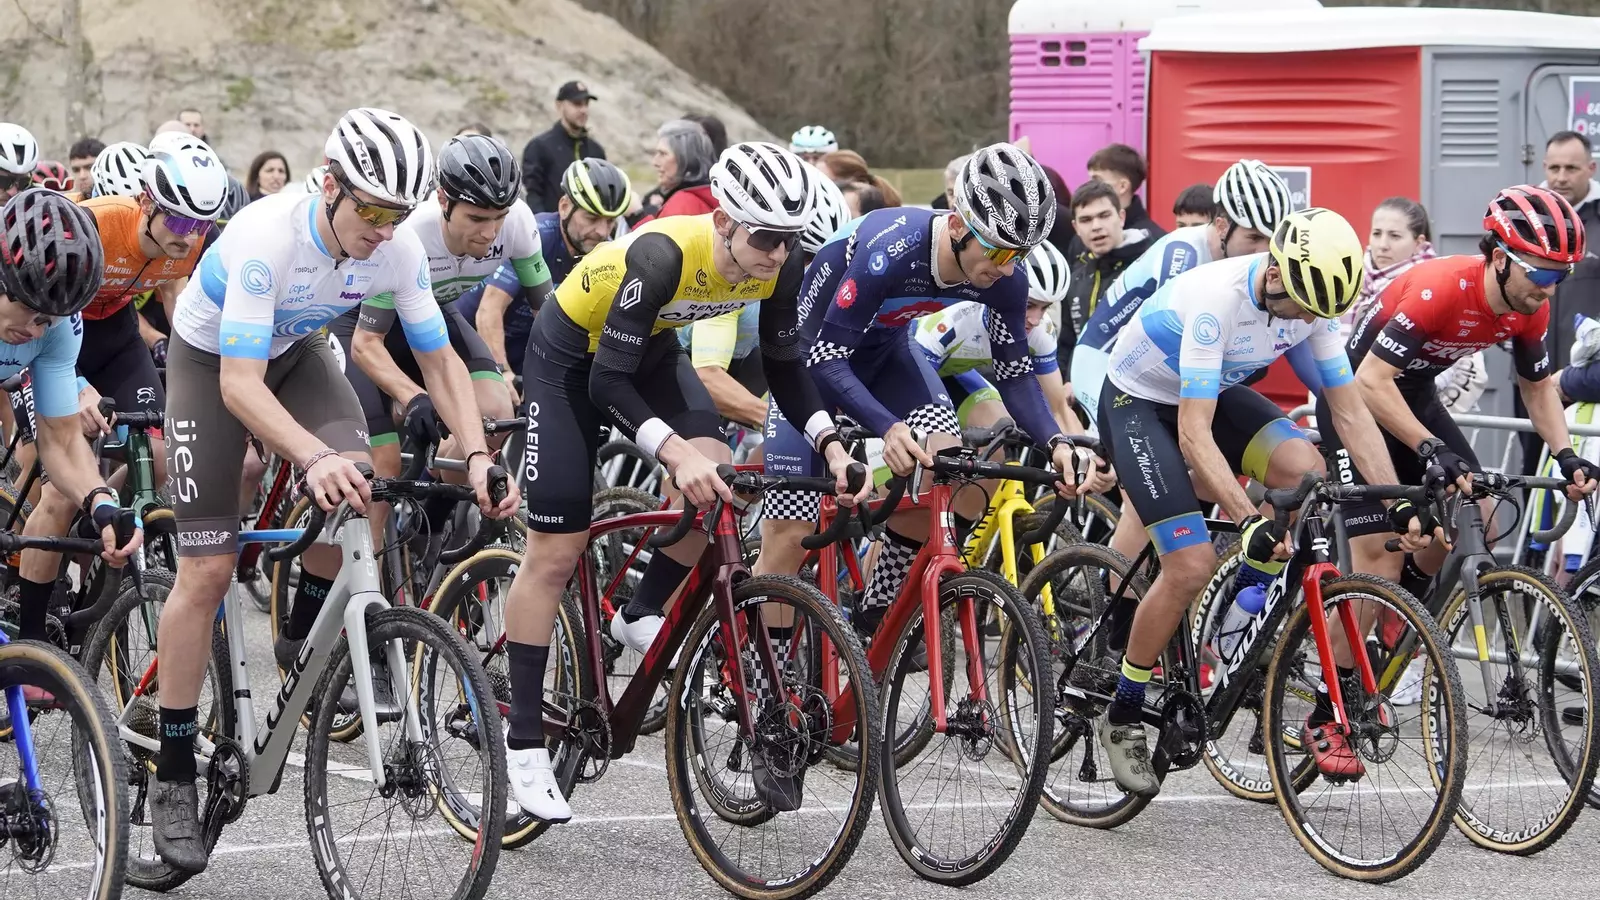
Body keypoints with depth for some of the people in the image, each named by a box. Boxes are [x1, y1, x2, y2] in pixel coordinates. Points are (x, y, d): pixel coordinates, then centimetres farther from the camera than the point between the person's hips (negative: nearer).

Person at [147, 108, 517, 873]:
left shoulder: (399, 249, -22)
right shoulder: (267, 236, -38)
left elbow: (440, 361, -11)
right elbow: (241, 384, -41)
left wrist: (477, 457, -27)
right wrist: (315, 456, -57)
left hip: (295, 352, 4)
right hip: (211, 359, -4)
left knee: (354, 490, -25)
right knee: (206, 571, -10)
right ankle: (173, 776, -2)